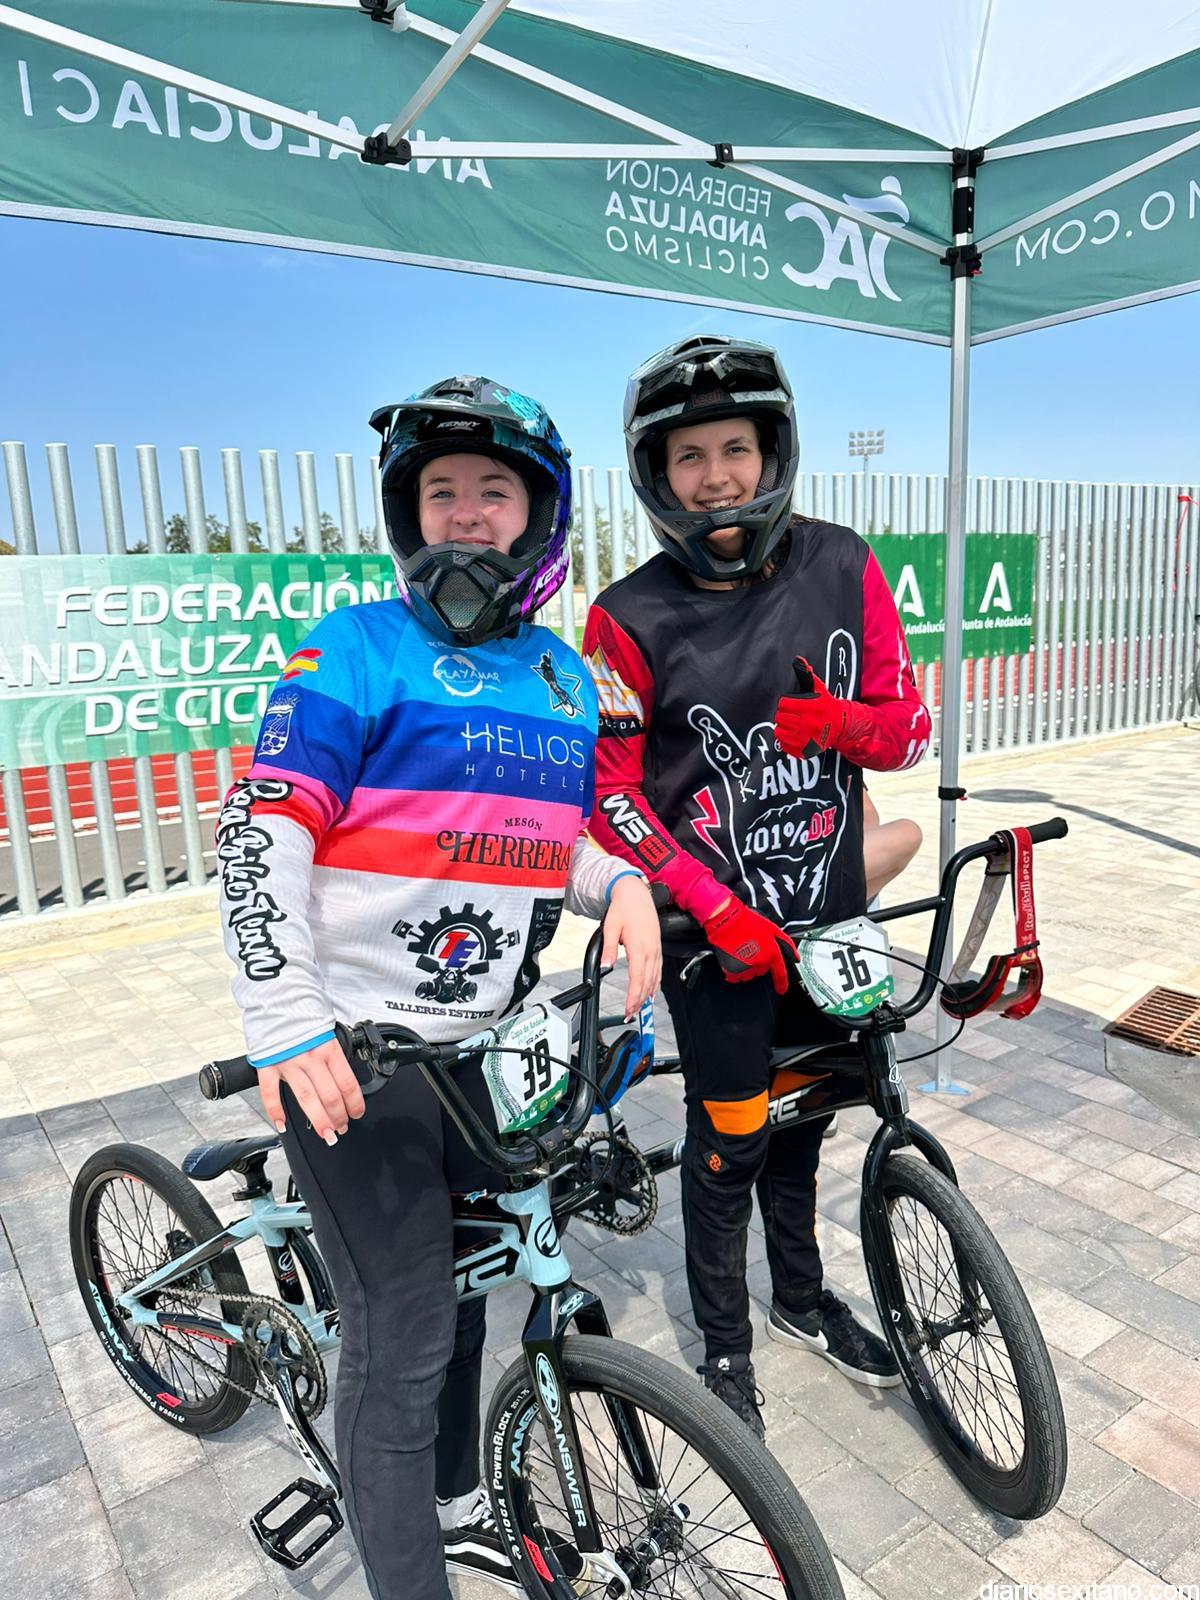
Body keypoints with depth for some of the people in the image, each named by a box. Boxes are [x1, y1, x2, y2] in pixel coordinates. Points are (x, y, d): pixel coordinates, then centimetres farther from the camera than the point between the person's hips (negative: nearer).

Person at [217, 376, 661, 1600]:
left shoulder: (562, 675, 11)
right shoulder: (357, 653, -9)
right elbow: (258, 834, -15)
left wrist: (623, 885, -4)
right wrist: (285, 1025, -21)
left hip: (485, 1041, 6)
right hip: (354, 1051, -6)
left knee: (461, 1292, 22)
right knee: (401, 1338, 3)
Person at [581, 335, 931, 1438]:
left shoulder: (843, 570, -4)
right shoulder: (632, 620, -14)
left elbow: (910, 726, 1)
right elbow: (609, 791, -11)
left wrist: (844, 723, -23)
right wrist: (720, 911, -17)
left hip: (831, 914, 4)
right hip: (719, 931, -3)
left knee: (800, 1113, 21)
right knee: (731, 1138, 8)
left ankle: (800, 1295, 46)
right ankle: (726, 1343, 33)